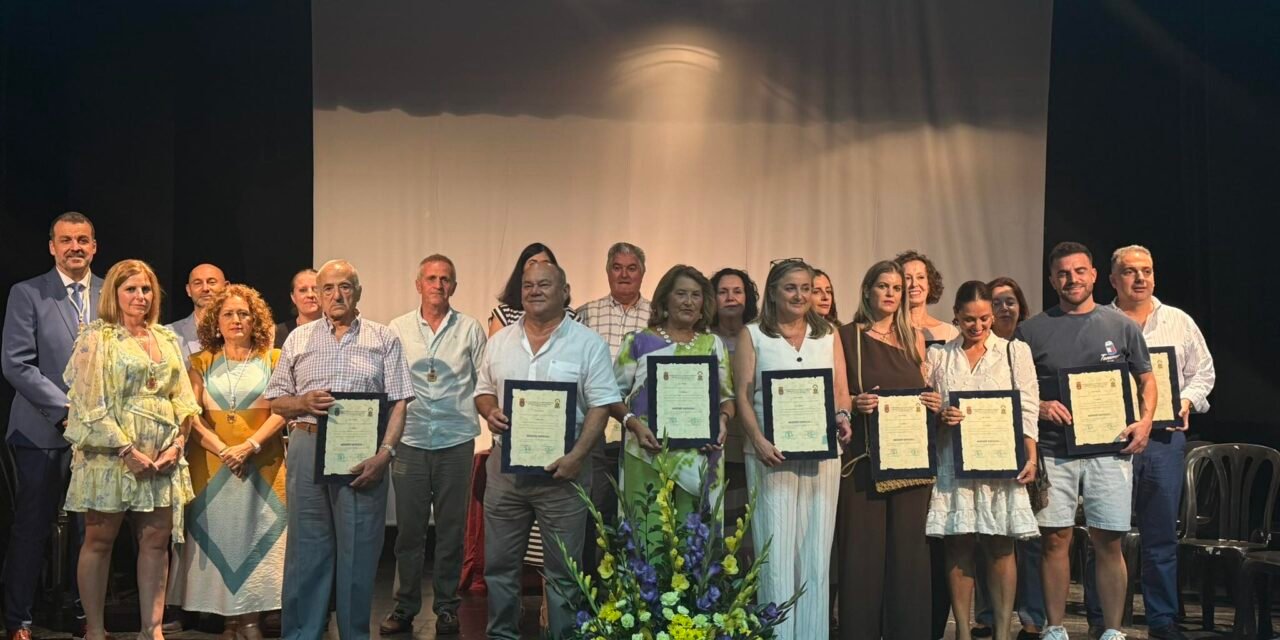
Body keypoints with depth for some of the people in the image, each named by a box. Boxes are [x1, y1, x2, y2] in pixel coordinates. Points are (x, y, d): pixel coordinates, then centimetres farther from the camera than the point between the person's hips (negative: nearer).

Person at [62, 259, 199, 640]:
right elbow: (90, 402, -9)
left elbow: (182, 397, 12)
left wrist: (178, 444, -3)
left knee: (156, 540, 4)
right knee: (100, 539, 4)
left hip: (164, 457, 5)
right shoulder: (97, 337, -2)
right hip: (112, 452, -5)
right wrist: (127, 450, -14)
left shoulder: (167, 339, 13)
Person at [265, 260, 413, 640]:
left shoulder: (384, 340, 6)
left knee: (360, 550, 3)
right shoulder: (298, 339, 12)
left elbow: (398, 402, 1)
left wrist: (385, 453, -12)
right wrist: (304, 402, -9)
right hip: (307, 449, 1)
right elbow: (275, 400, 13)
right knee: (306, 548, 6)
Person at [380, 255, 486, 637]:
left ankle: (447, 606, 17)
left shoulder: (470, 329, 4)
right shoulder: (397, 330, 6)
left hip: (456, 440, 0)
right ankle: (405, 606, 17)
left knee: (451, 529, 6)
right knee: (409, 528, 5)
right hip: (410, 440, 1)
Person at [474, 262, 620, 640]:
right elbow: (482, 391, 16)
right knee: (499, 563, 12)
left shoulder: (588, 344, -4)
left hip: (562, 469, -4)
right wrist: (490, 412, -7)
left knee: (564, 569, 5)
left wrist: (577, 456, -18)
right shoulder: (500, 342, 9)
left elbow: (601, 405, -8)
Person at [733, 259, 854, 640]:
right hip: (772, 454, -3)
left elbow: (841, 391, 12)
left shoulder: (828, 335, 15)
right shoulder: (753, 335, 7)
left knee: (816, 549, 4)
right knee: (776, 547, -4)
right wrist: (759, 441, -13)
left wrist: (842, 418, -10)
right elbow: (743, 395, 0)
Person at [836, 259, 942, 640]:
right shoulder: (849, 336, 3)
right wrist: (854, 404, -18)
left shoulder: (914, 337, 14)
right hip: (864, 455, -3)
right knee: (864, 547, -3)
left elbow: (924, 390, 19)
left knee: (908, 545, 4)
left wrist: (934, 403, -2)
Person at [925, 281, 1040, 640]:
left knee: (1001, 548, 0)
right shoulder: (938, 356, 10)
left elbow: (1028, 409, 3)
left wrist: (1031, 456, -7)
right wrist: (939, 416, -12)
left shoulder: (1015, 352, 8)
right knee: (959, 547, 1)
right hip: (954, 462, 1)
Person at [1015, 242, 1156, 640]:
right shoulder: (1031, 330, 6)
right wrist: (1038, 407, -10)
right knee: (1055, 539, 2)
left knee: (1108, 542, 2)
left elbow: (1146, 379, 15)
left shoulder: (1121, 326, 9)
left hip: (1110, 448, 0)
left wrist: (1145, 420, -1)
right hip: (1053, 450, 0)